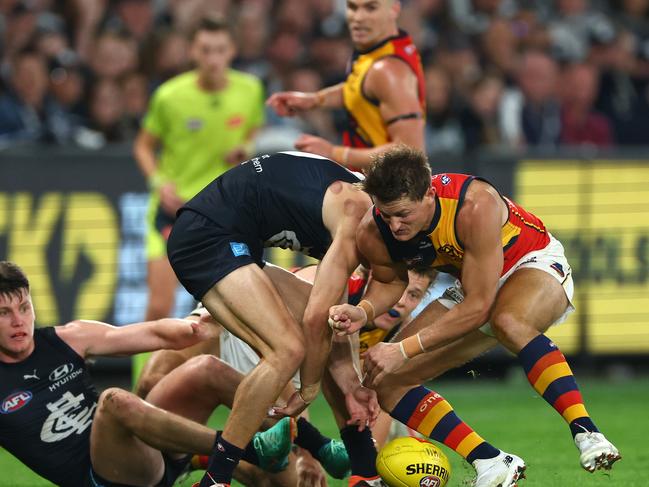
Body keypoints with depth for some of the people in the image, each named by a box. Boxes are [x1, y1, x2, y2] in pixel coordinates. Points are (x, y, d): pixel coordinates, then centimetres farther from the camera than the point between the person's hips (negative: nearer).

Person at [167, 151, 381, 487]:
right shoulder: (358, 212, -15)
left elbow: (329, 314, 14)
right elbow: (317, 316, -17)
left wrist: (348, 383, 4)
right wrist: (308, 391, -5)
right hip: (207, 236, -11)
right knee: (288, 349, -21)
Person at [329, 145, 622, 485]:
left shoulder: (477, 206, -38)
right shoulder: (373, 234, -21)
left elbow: (478, 307, -35)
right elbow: (389, 281, 3)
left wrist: (404, 349, -37)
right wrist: (363, 313, -20)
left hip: (536, 264, -7)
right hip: (471, 287, 7)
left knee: (508, 321, -43)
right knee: (387, 384, -5)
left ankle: (586, 432, -40)